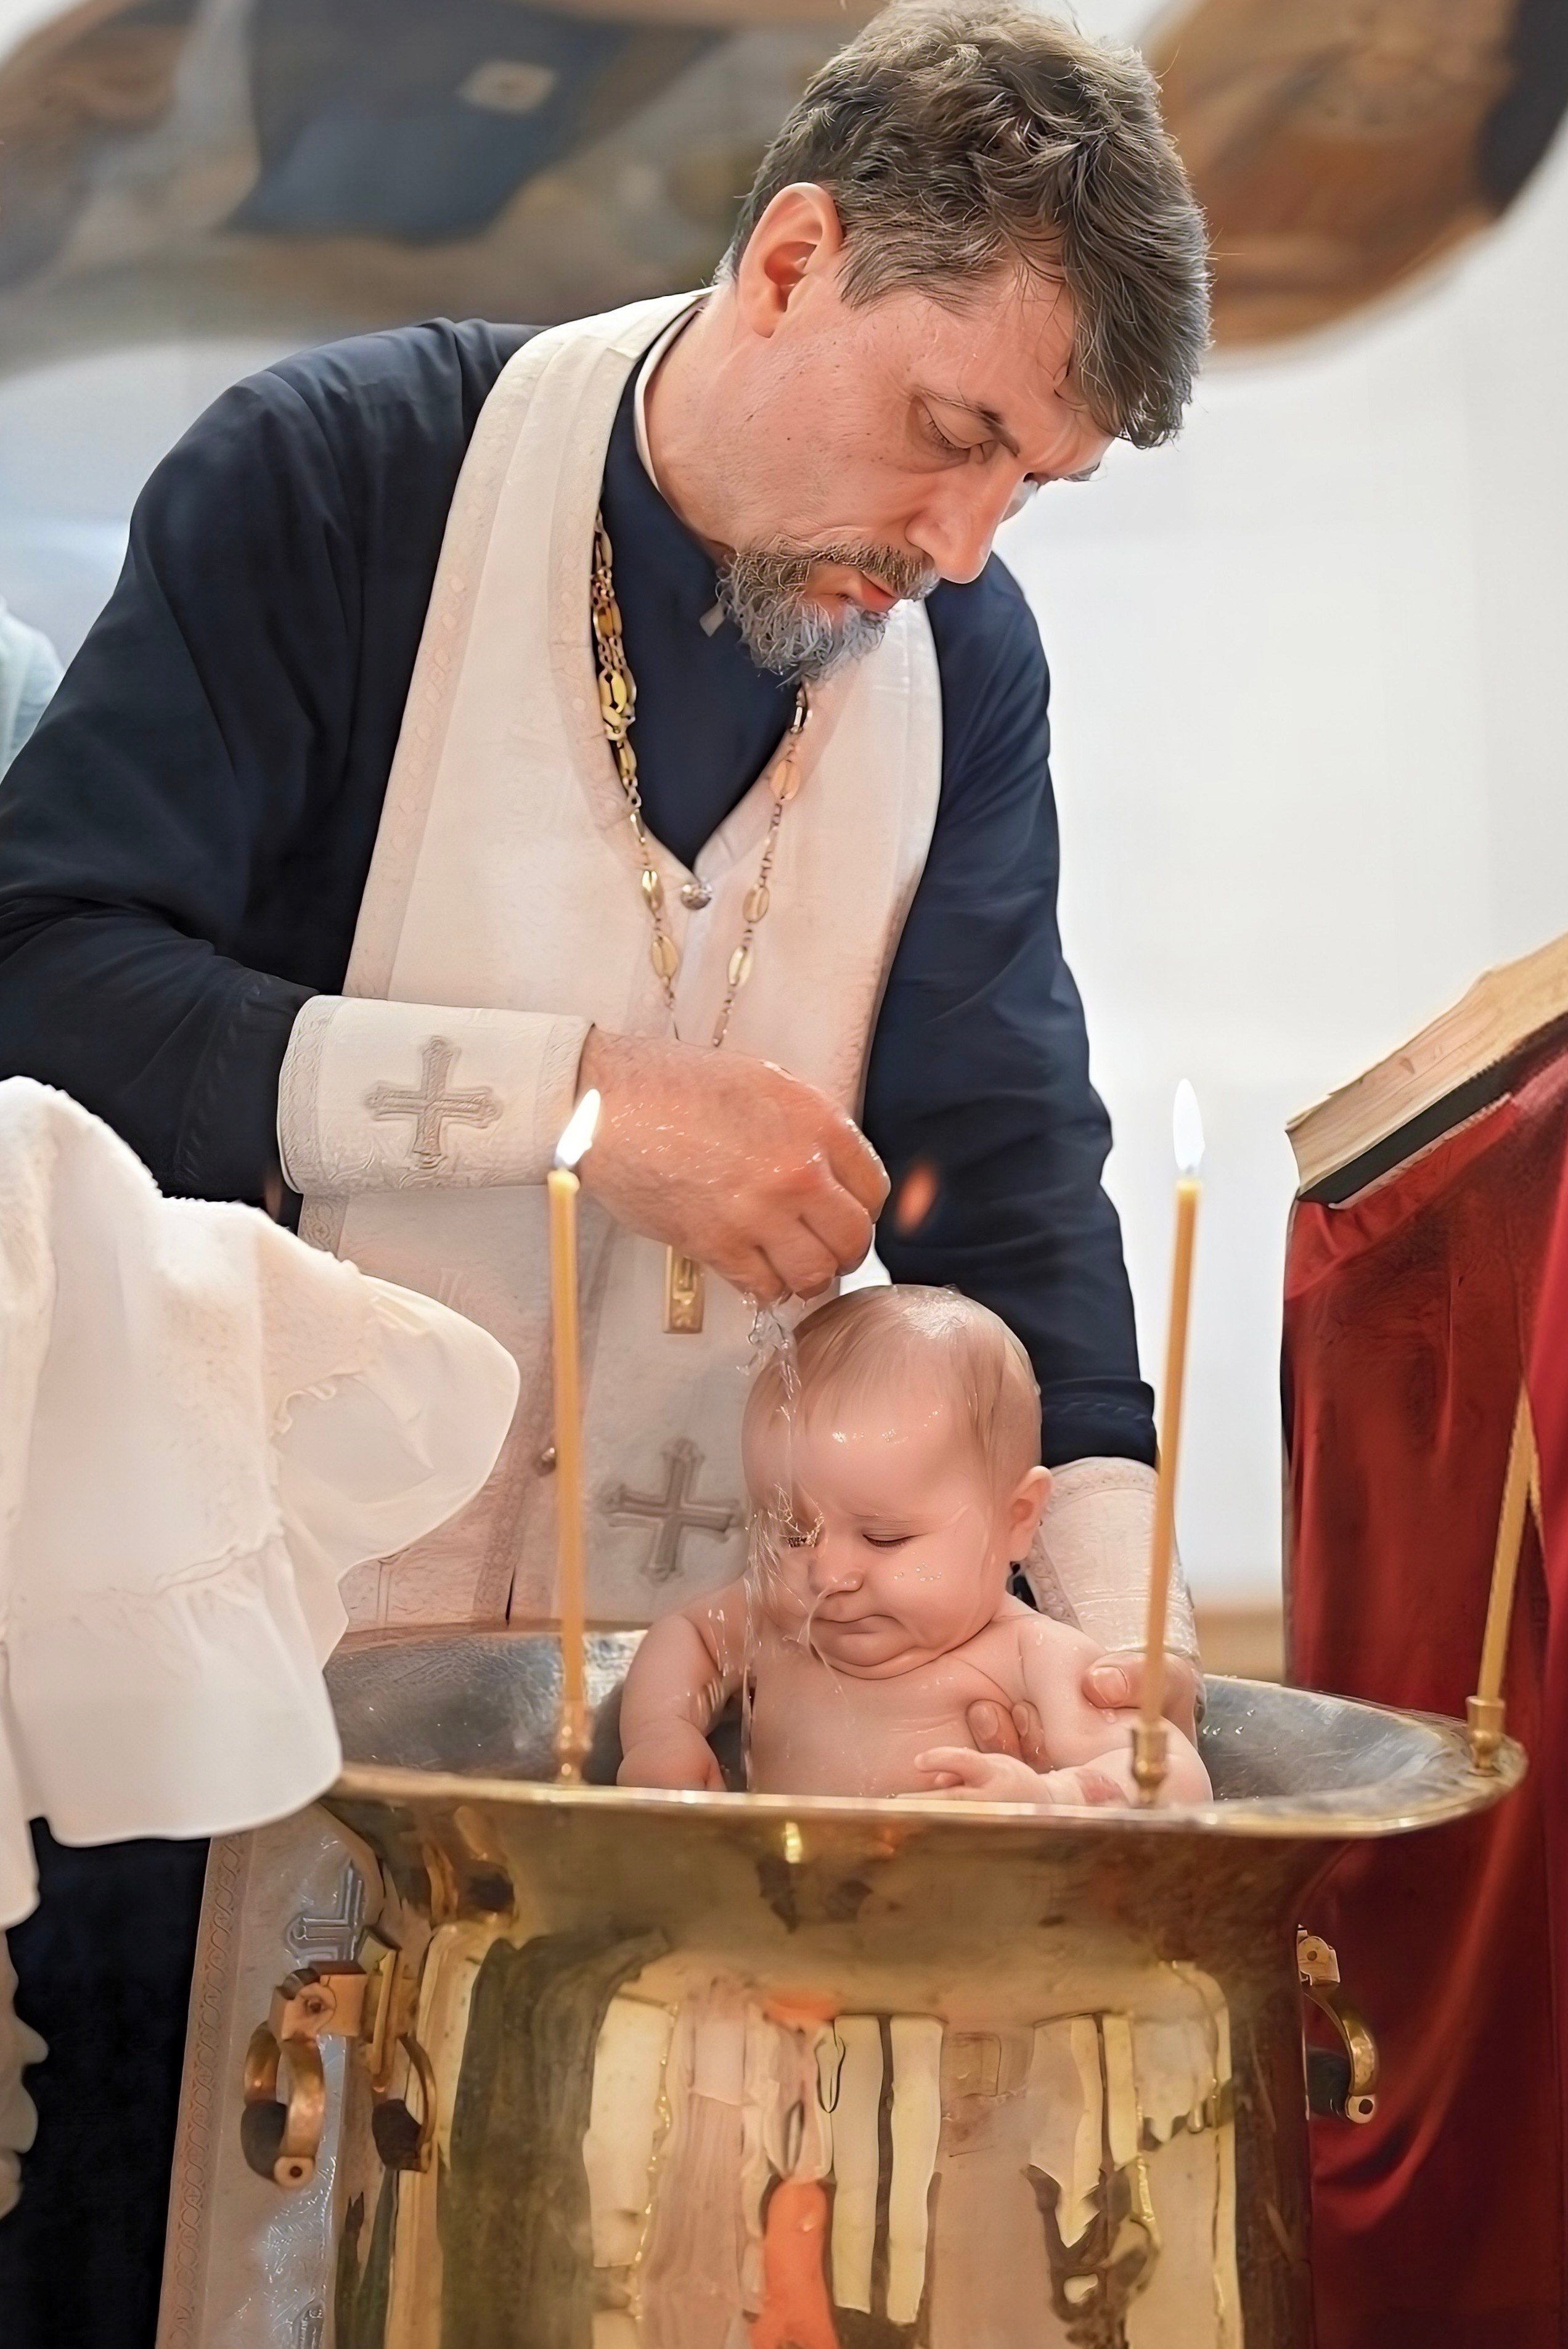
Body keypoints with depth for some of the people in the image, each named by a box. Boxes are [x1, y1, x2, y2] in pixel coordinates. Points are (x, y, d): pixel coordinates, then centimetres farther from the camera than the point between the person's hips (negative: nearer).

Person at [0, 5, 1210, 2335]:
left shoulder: (964, 661, 3)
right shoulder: (335, 481, -11)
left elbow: (1005, 1154, -1)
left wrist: (1127, 1608, -16)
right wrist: (577, 1095, -24)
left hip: (665, 1680, 4)